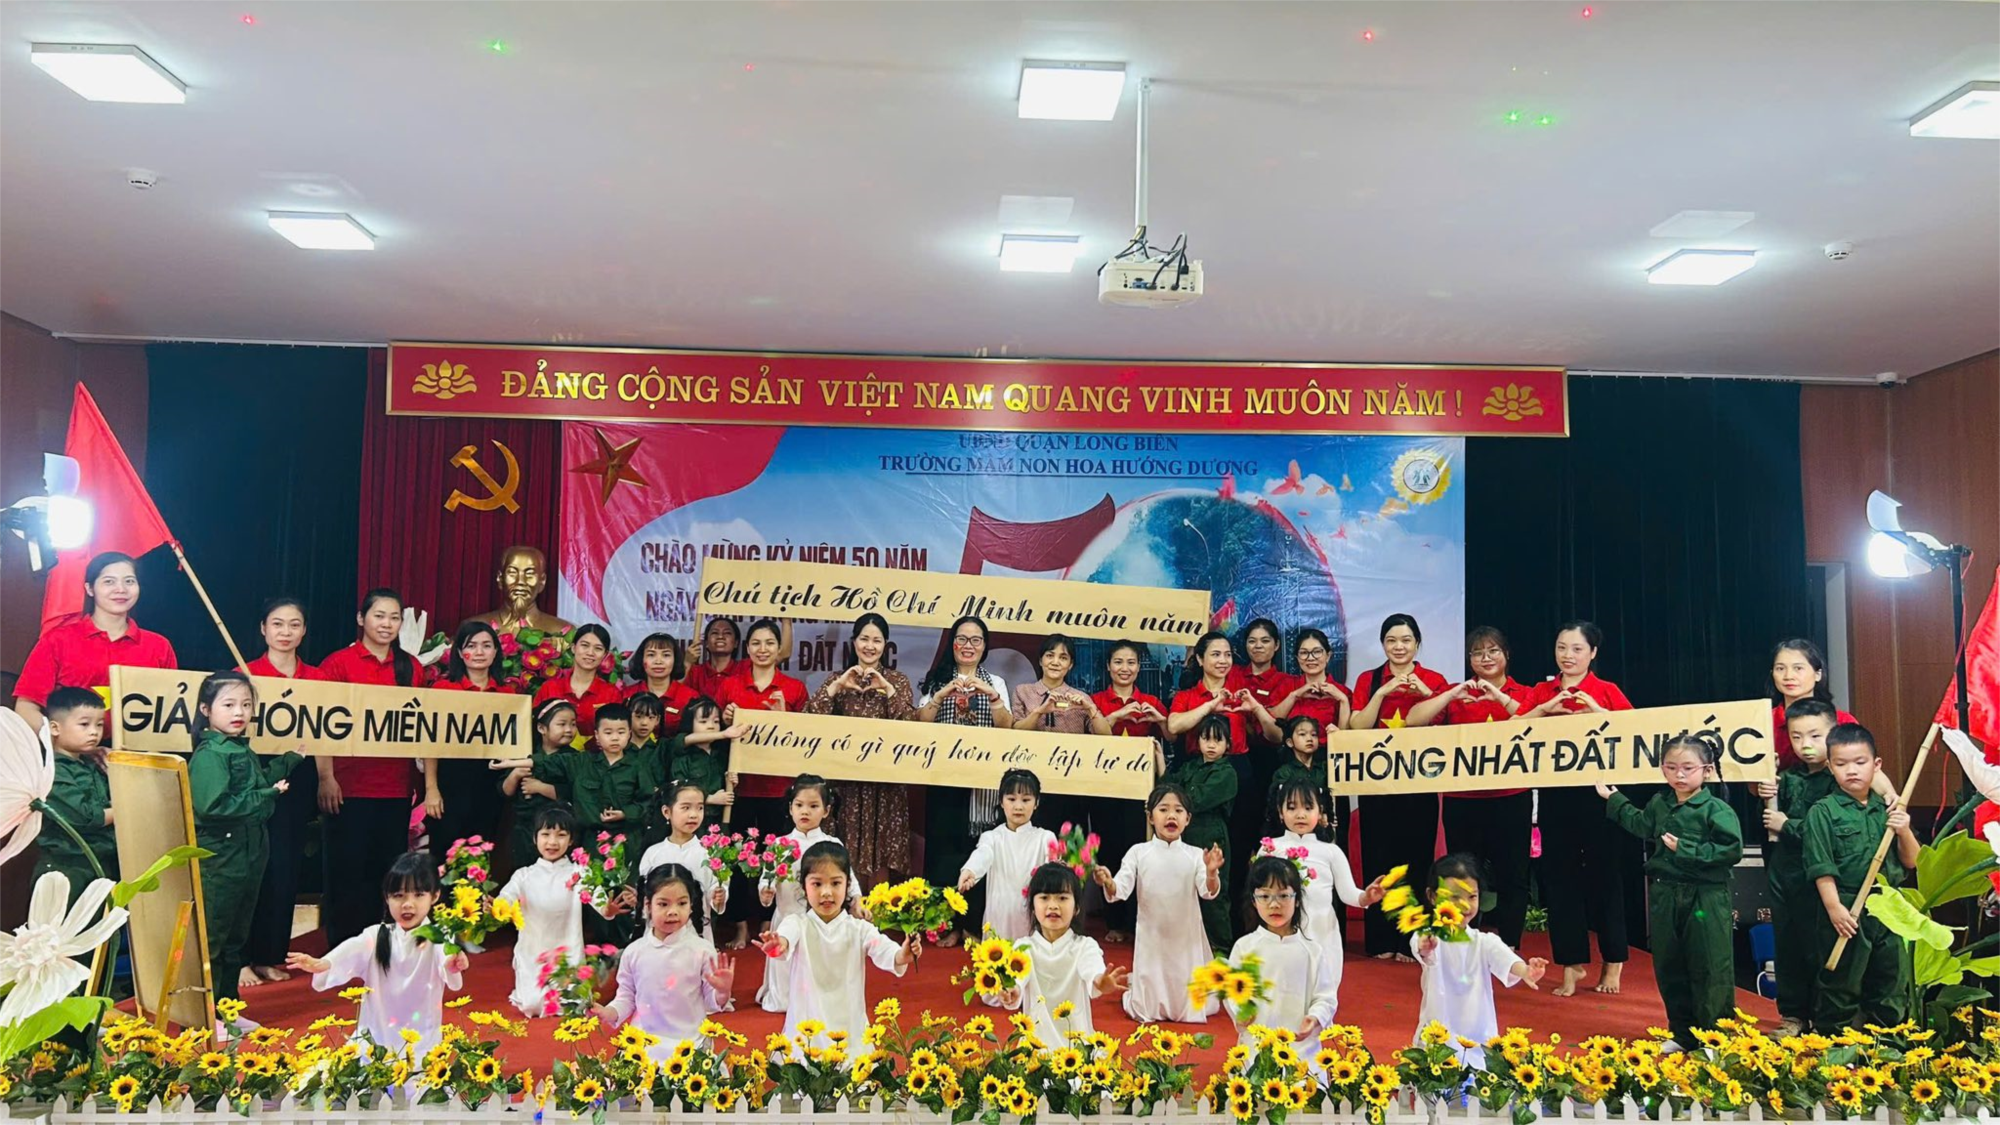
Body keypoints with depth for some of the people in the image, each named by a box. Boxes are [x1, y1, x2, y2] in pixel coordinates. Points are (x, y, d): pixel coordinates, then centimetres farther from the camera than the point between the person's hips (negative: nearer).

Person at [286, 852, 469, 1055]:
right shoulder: (376, 936, 0)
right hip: (375, 1038, 3)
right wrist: (323, 964, -42)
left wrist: (452, 966, -58)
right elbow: (351, 950, -20)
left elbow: (446, 959, -32)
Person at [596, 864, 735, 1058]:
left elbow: (711, 1002, 0)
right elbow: (627, 997, 10)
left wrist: (723, 992, -22)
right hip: (643, 1043, 2)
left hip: (689, 1043, -2)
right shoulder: (633, 952, -1)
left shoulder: (702, 950, -7)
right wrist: (608, 1013, -9)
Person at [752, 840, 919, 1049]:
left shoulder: (859, 929, -1)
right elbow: (787, 934, -27)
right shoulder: (798, 924, -4)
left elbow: (881, 949, -19)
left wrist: (901, 956, -42)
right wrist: (779, 945, -52)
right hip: (806, 1027, -1)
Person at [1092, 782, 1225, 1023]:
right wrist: (1108, 883, -33)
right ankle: (1131, 991, 41)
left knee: (1189, 1007, 11)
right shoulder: (1138, 852, -5)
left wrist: (1211, 873, -35)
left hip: (1187, 937, 1)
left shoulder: (1195, 855, -4)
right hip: (1151, 936, 0)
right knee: (1147, 1011, 9)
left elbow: (1209, 892, -13)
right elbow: (1121, 889, -10)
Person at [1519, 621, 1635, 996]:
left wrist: (1598, 712, -21)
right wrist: (1546, 709, -15)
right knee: (1560, 876, 4)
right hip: (1556, 794, 2)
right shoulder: (1541, 692, 8)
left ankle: (1613, 963, 19)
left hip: (1598, 792, -2)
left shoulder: (1607, 691, 2)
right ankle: (1572, 964, 14)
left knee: (1605, 874, 5)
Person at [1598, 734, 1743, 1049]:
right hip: (1664, 898, 6)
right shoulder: (1659, 804, 7)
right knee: (1669, 968, 12)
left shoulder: (1716, 809, -12)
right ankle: (1681, 1032, 25)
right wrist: (1613, 798, 34)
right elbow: (1640, 824, 28)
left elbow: (1732, 850, -19)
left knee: (1709, 970, 0)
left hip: (1706, 900, -6)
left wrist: (1686, 851, -20)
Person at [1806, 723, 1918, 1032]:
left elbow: (1912, 863, 10)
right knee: (1839, 988, 3)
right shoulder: (1823, 812, -6)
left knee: (1891, 988, 15)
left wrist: (1904, 832, -7)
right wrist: (1835, 908, -17)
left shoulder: (1888, 809, 7)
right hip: (1846, 911, -5)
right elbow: (1822, 867, -10)